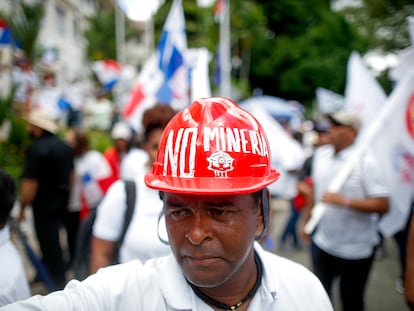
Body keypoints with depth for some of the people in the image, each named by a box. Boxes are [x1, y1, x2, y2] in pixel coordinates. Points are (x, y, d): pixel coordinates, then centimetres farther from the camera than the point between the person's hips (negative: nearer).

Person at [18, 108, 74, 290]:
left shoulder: (37, 149, -19)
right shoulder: (64, 146, 6)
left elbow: (30, 184, -22)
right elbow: (71, 175, 15)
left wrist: (22, 209, -11)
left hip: (44, 205, -8)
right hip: (62, 203, 8)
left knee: (49, 243, 4)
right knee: (52, 240, 21)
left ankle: (58, 282, 14)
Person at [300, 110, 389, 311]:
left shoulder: (366, 161, -17)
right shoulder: (320, 154, 0)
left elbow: (383, 205, -21)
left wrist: (343, 200, -29)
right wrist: (307, 219, 16)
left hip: (356, 249, -4)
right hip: (322, 243, 5)